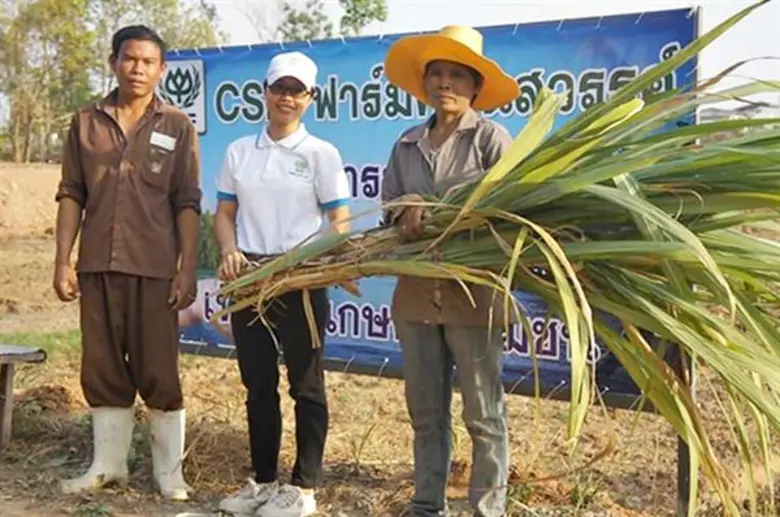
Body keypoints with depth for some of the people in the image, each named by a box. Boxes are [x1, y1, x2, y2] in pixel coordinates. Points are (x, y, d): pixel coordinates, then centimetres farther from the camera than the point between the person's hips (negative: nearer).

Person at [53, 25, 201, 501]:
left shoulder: (177, 126, 2)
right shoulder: (86, 122, 8)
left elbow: (187, 204, 0)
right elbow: (71, 195, 8)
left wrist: (187, 268, -7)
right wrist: (63, 261, 1)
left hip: (154, 269, -2)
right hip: (97, 266, 3)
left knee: (159, 373, 3)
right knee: (102, 370, 10)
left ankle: (170, 472, 14)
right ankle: (108, 464, 23)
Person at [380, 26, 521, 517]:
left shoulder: (491, 137, -3)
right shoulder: (408, 144, 12)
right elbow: (389, 208, 11)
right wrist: (408, 214, -13)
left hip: (473, 291, -5)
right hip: (416, 291, 5)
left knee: (483, 413, 3)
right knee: (426, 411, 14)